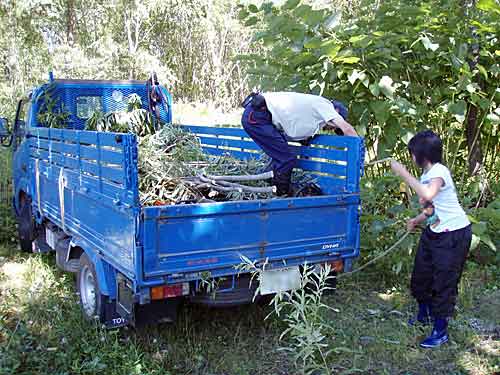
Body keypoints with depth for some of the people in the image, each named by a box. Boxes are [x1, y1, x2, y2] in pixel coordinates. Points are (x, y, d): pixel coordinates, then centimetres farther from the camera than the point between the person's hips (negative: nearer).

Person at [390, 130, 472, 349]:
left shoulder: (439, 171, -20)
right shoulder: (428, 174, 8)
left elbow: (428, 195, -39)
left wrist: (403, 173, -34)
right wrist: (416, 221, 5)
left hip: (454, 234, -9)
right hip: (434, 232, 9)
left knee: (444, 281, -2)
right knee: (421, 274, 17)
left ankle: (440, 332, 11)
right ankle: (424, 315, 39)